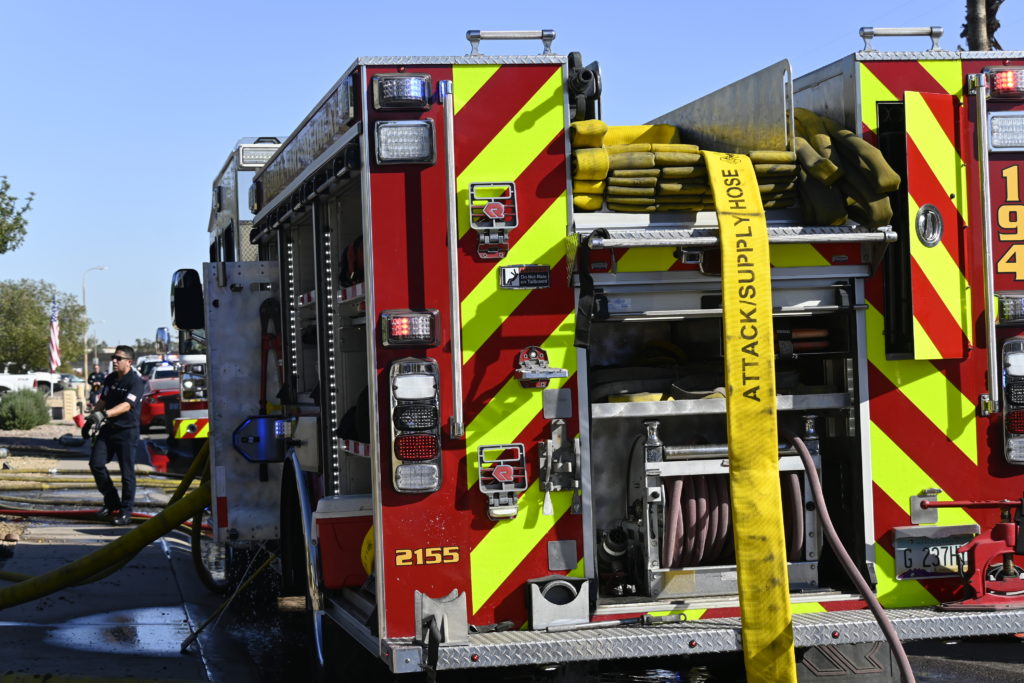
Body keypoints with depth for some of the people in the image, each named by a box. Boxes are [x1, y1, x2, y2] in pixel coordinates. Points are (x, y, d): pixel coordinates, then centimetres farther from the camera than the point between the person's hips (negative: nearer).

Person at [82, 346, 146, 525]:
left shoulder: (136, 382, -13)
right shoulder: (110, 379, 10)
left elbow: (126, 405, -26)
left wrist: (104, 414, -38)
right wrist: (89, 420, 20)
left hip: (127, 431, -7)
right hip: (108, 429, 7)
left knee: (127, 472, -2)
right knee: (96, 463, -2)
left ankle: (125, 512, 7)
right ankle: (112, 503, 13)